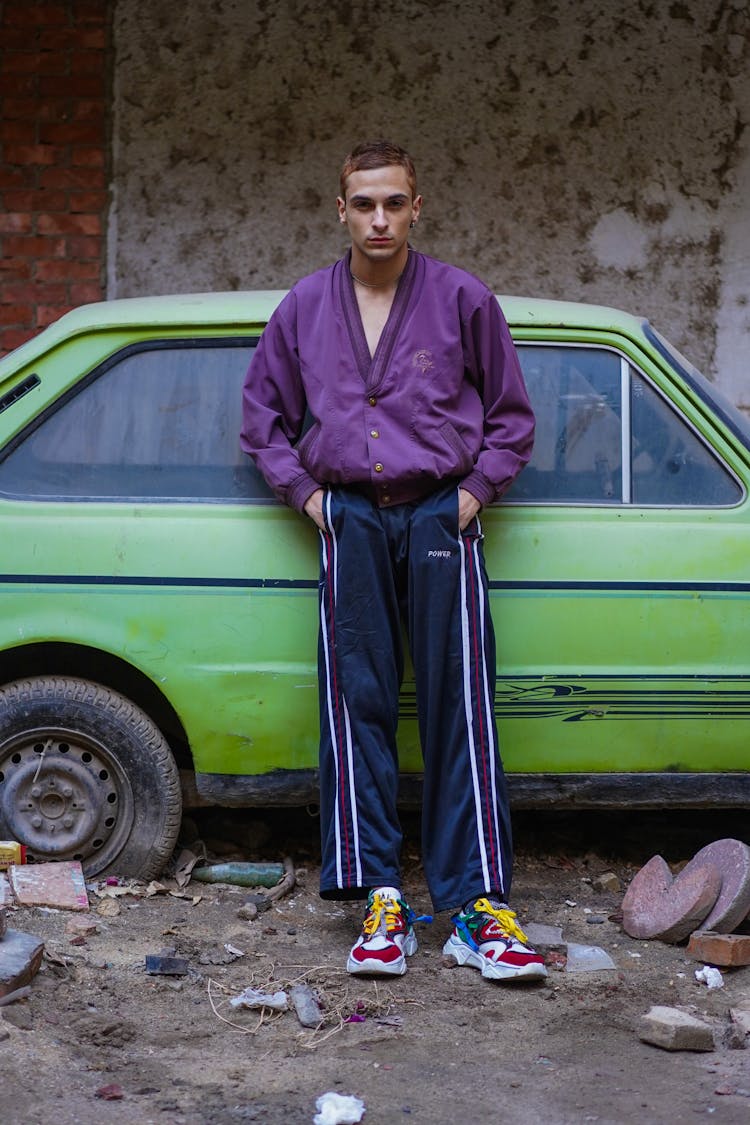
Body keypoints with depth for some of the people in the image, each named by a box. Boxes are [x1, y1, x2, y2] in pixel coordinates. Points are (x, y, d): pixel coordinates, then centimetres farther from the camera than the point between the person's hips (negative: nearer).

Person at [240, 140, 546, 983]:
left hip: (439, 516, -2)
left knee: (460, 709, -6)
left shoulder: (463, 301, 3)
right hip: (350, 521, 2)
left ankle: (476, 910, -5)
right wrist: (304, 493, 8)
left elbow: (510, 415, 12)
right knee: (357, 707, -1)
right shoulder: (304, 308, 8)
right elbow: (263, 414, 19)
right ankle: (382, 903, 4)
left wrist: (476, 491, 0)